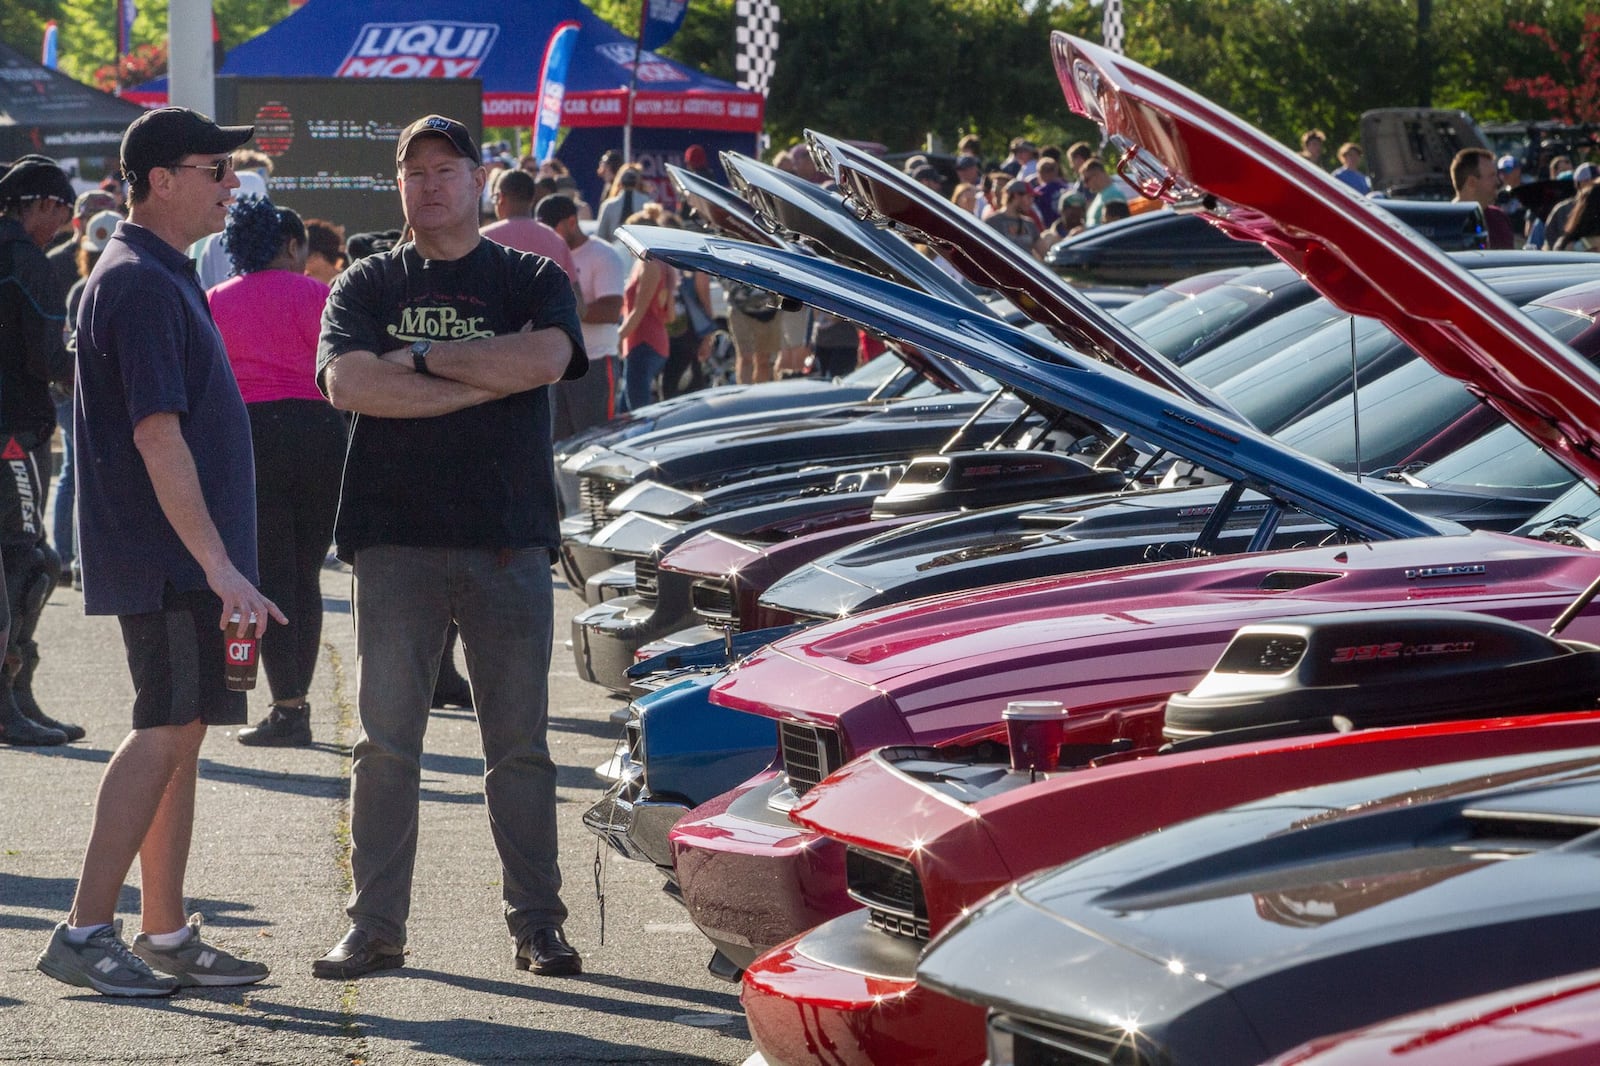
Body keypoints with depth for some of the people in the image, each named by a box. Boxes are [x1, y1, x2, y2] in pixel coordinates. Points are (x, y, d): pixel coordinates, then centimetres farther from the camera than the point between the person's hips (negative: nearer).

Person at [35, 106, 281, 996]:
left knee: (180, 733, 10)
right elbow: (157, 435, -22)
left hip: (189, 561, 10)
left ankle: (167, 934, 15)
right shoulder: (140, 284, -15)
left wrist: (223, 564, 21)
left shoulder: (163, 278, 18)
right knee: (168, 730, -11)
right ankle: (86, 931, -9)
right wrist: (221, 566, -24)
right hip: (167, 559, -10)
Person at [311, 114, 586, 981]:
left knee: (519, 746, 4)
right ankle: (374, 926, 5)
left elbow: (545, 359, -12)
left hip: (509, 541, 0)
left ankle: (537, 924, 9)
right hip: (395, 540, 0)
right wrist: (481, 381, -9)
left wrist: (421, 358, -9)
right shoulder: (367, 285, 10)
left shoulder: (531, 280, 9)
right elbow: (345, 382, -7)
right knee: (386, 744, 0)